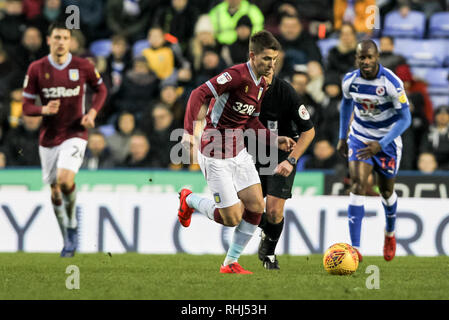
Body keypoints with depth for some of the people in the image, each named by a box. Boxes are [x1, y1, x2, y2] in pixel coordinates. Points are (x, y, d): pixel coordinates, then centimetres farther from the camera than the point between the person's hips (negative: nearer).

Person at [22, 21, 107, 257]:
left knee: (65, 179, -25)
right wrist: (44, 110, -22)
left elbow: (100, 89, 13)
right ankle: (68, 239, 28)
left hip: (74, 134, -3)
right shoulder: (36, 69, -4)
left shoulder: (83, 67, -5)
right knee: (55, 189, 8)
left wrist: (92, 113, -4)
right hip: (48, 138, 3)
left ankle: (72, 223, 1)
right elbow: (26, 107, -1)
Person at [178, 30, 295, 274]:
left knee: (256, 206, -2)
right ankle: (190, 200, 23)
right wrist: (189, 131, -34)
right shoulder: (237, 75, -20)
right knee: (232, 218, -6)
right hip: (216, 156, -8)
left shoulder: (262, 85, 8)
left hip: (239, 152, 8)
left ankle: (231, 263, 12)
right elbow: (199, 94, -25)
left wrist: (275, 140, 4)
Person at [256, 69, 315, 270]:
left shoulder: (286, 92, -23)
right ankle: (266, 231, 31)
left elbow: (309, 131, -14)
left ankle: (269, 252, 18)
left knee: (274, 211, -12)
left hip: (283, 152, -3)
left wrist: (291, 161, -22)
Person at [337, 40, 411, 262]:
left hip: (387, 140, -2)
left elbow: (405, 118, -21)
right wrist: (342, 137, 13)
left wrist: (381, 145, -29)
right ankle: (355, 248, -23)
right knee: (357, 185, -17)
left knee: (386, 191, 14)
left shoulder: (392, 83, -25)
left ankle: (390, 233, 47)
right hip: (359, 138, 2)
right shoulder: (350, 80, -12)